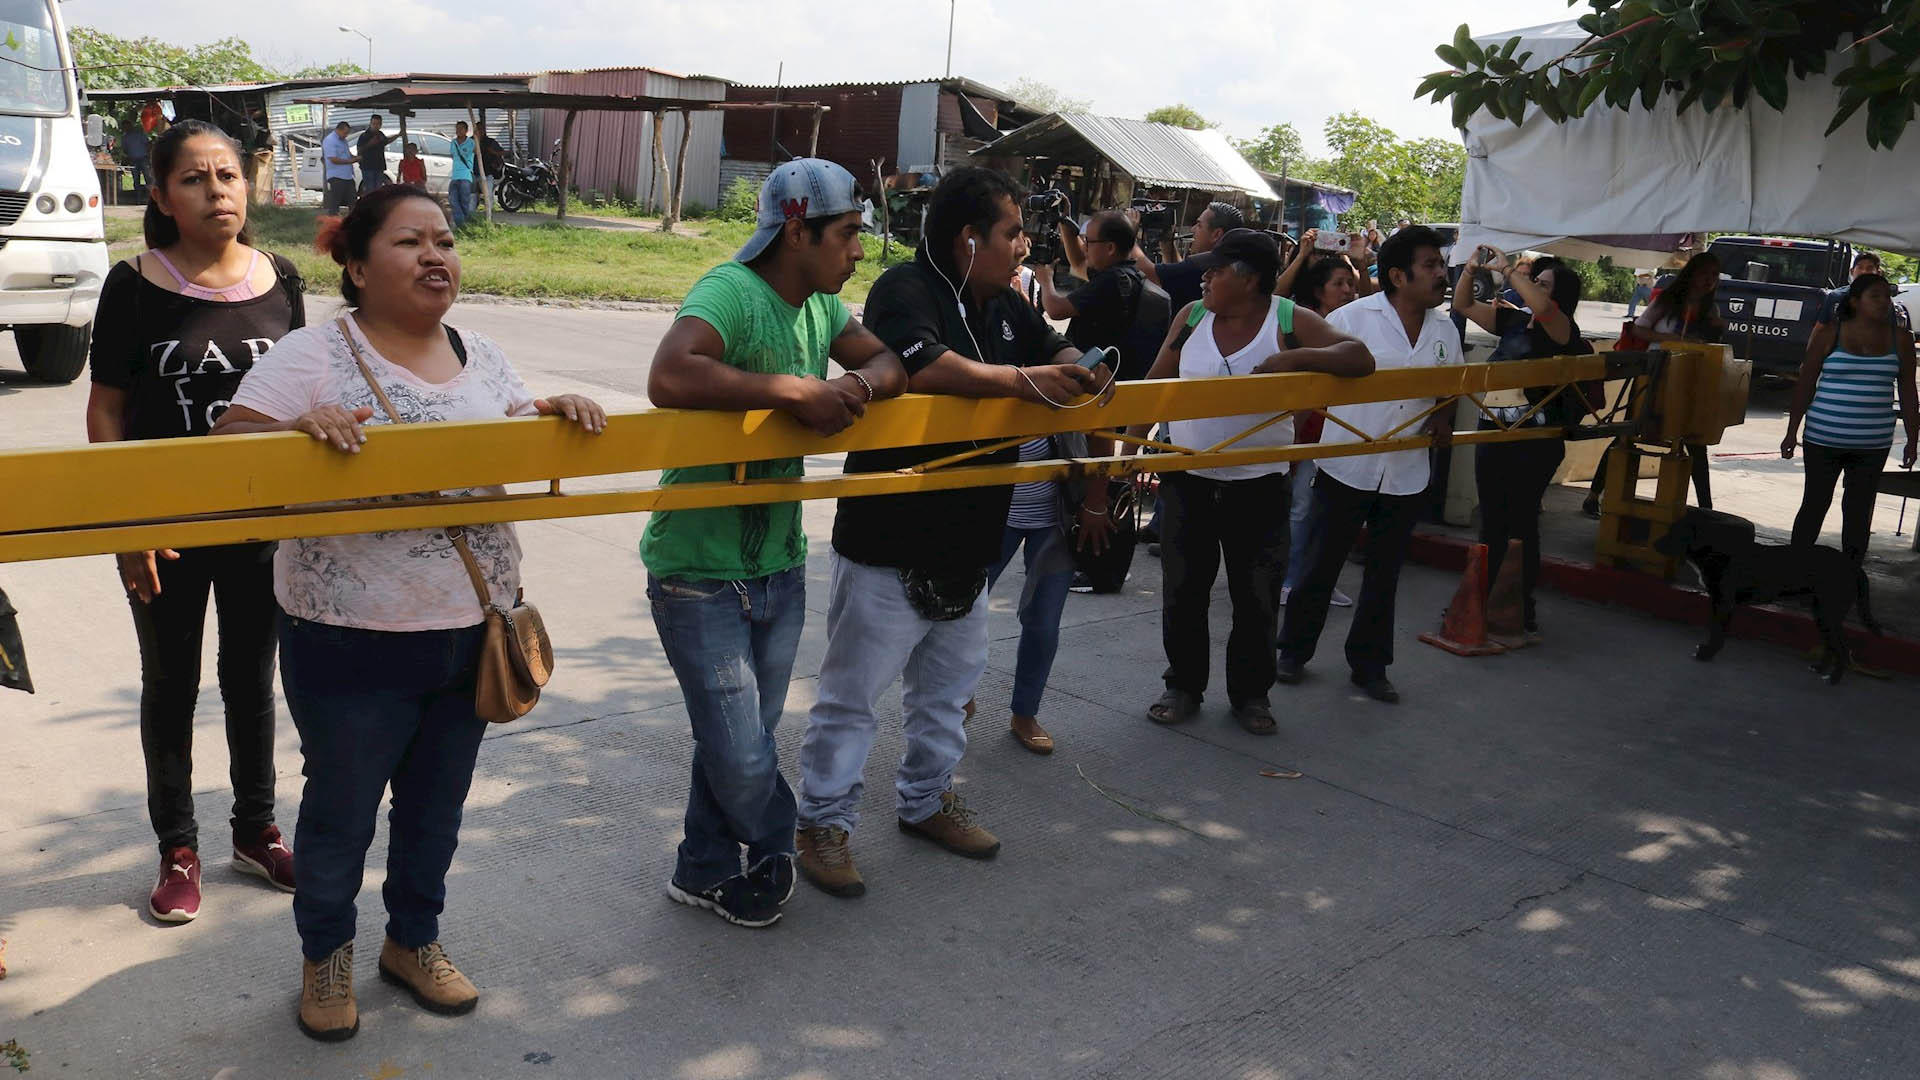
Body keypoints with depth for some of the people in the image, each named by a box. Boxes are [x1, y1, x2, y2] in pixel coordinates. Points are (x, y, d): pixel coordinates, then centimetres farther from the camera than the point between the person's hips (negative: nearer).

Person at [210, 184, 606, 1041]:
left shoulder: (481, 359, 7)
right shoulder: (313, 356, -11)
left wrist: (557, 415, -7)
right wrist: (300, 427, -33)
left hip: (474, 633, 5)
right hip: (352, 646, -5)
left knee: (436, 806, 20)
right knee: (341, 812, 13)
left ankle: (414, 941, 43)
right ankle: (325, 956, 38)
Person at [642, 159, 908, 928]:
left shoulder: (819, 306, 7)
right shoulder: (731, 292, -21)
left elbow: (889, 363, 6)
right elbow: (669, 377, -38)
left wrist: (858, 384, -17)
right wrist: (794, 390, -32)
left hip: (779, 567, 8)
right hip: (700, 572, -8)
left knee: (743, 739, 18)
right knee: (742, 754, 0)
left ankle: (705, 872, 38)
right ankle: (779, 850, 30)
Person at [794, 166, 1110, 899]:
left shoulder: (1004, 306, 11)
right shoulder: (906, 290, -15)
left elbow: (1057, 353, 19)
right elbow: (922, 366, -33)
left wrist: (1077, 370, -5)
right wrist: (1021, 380, -25)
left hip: (966, 543, 9)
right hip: (889, 542, -8)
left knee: (950, 682, 21)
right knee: (852, 691, 4)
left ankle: (927, 801, 39)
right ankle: (824, 822, 18)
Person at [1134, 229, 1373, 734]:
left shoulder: (1289, 321, -8)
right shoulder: (1192, 317, -1)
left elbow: (1361, 359, -14)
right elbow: (1156, 385, 3)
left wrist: (1294, 358, -28)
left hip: (1259, 485, -2)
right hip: (1189, 480, 2)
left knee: (1257, 596, 7)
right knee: (1182, 589, 9)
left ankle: (1250, 692, 25)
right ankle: (1184, 686, 26)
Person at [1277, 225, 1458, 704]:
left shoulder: (1445, 332, 6)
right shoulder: (1353, 318, -10)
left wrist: (1442, 417, -1)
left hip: (1406, 475, 4)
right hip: (1347, 465, -4)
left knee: (1385, 573, 12)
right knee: (1323, 562, 7)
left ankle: (1369, 664, 24)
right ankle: (1294, 650, 23)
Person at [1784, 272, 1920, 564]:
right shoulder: (1831, 332, -4)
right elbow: (1806, 382, -1)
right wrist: (1792, 431, -3)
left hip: (1873, 444, 3)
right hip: (1824, 438, -2)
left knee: (1859, 510, 8)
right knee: (1814, 505, 4)